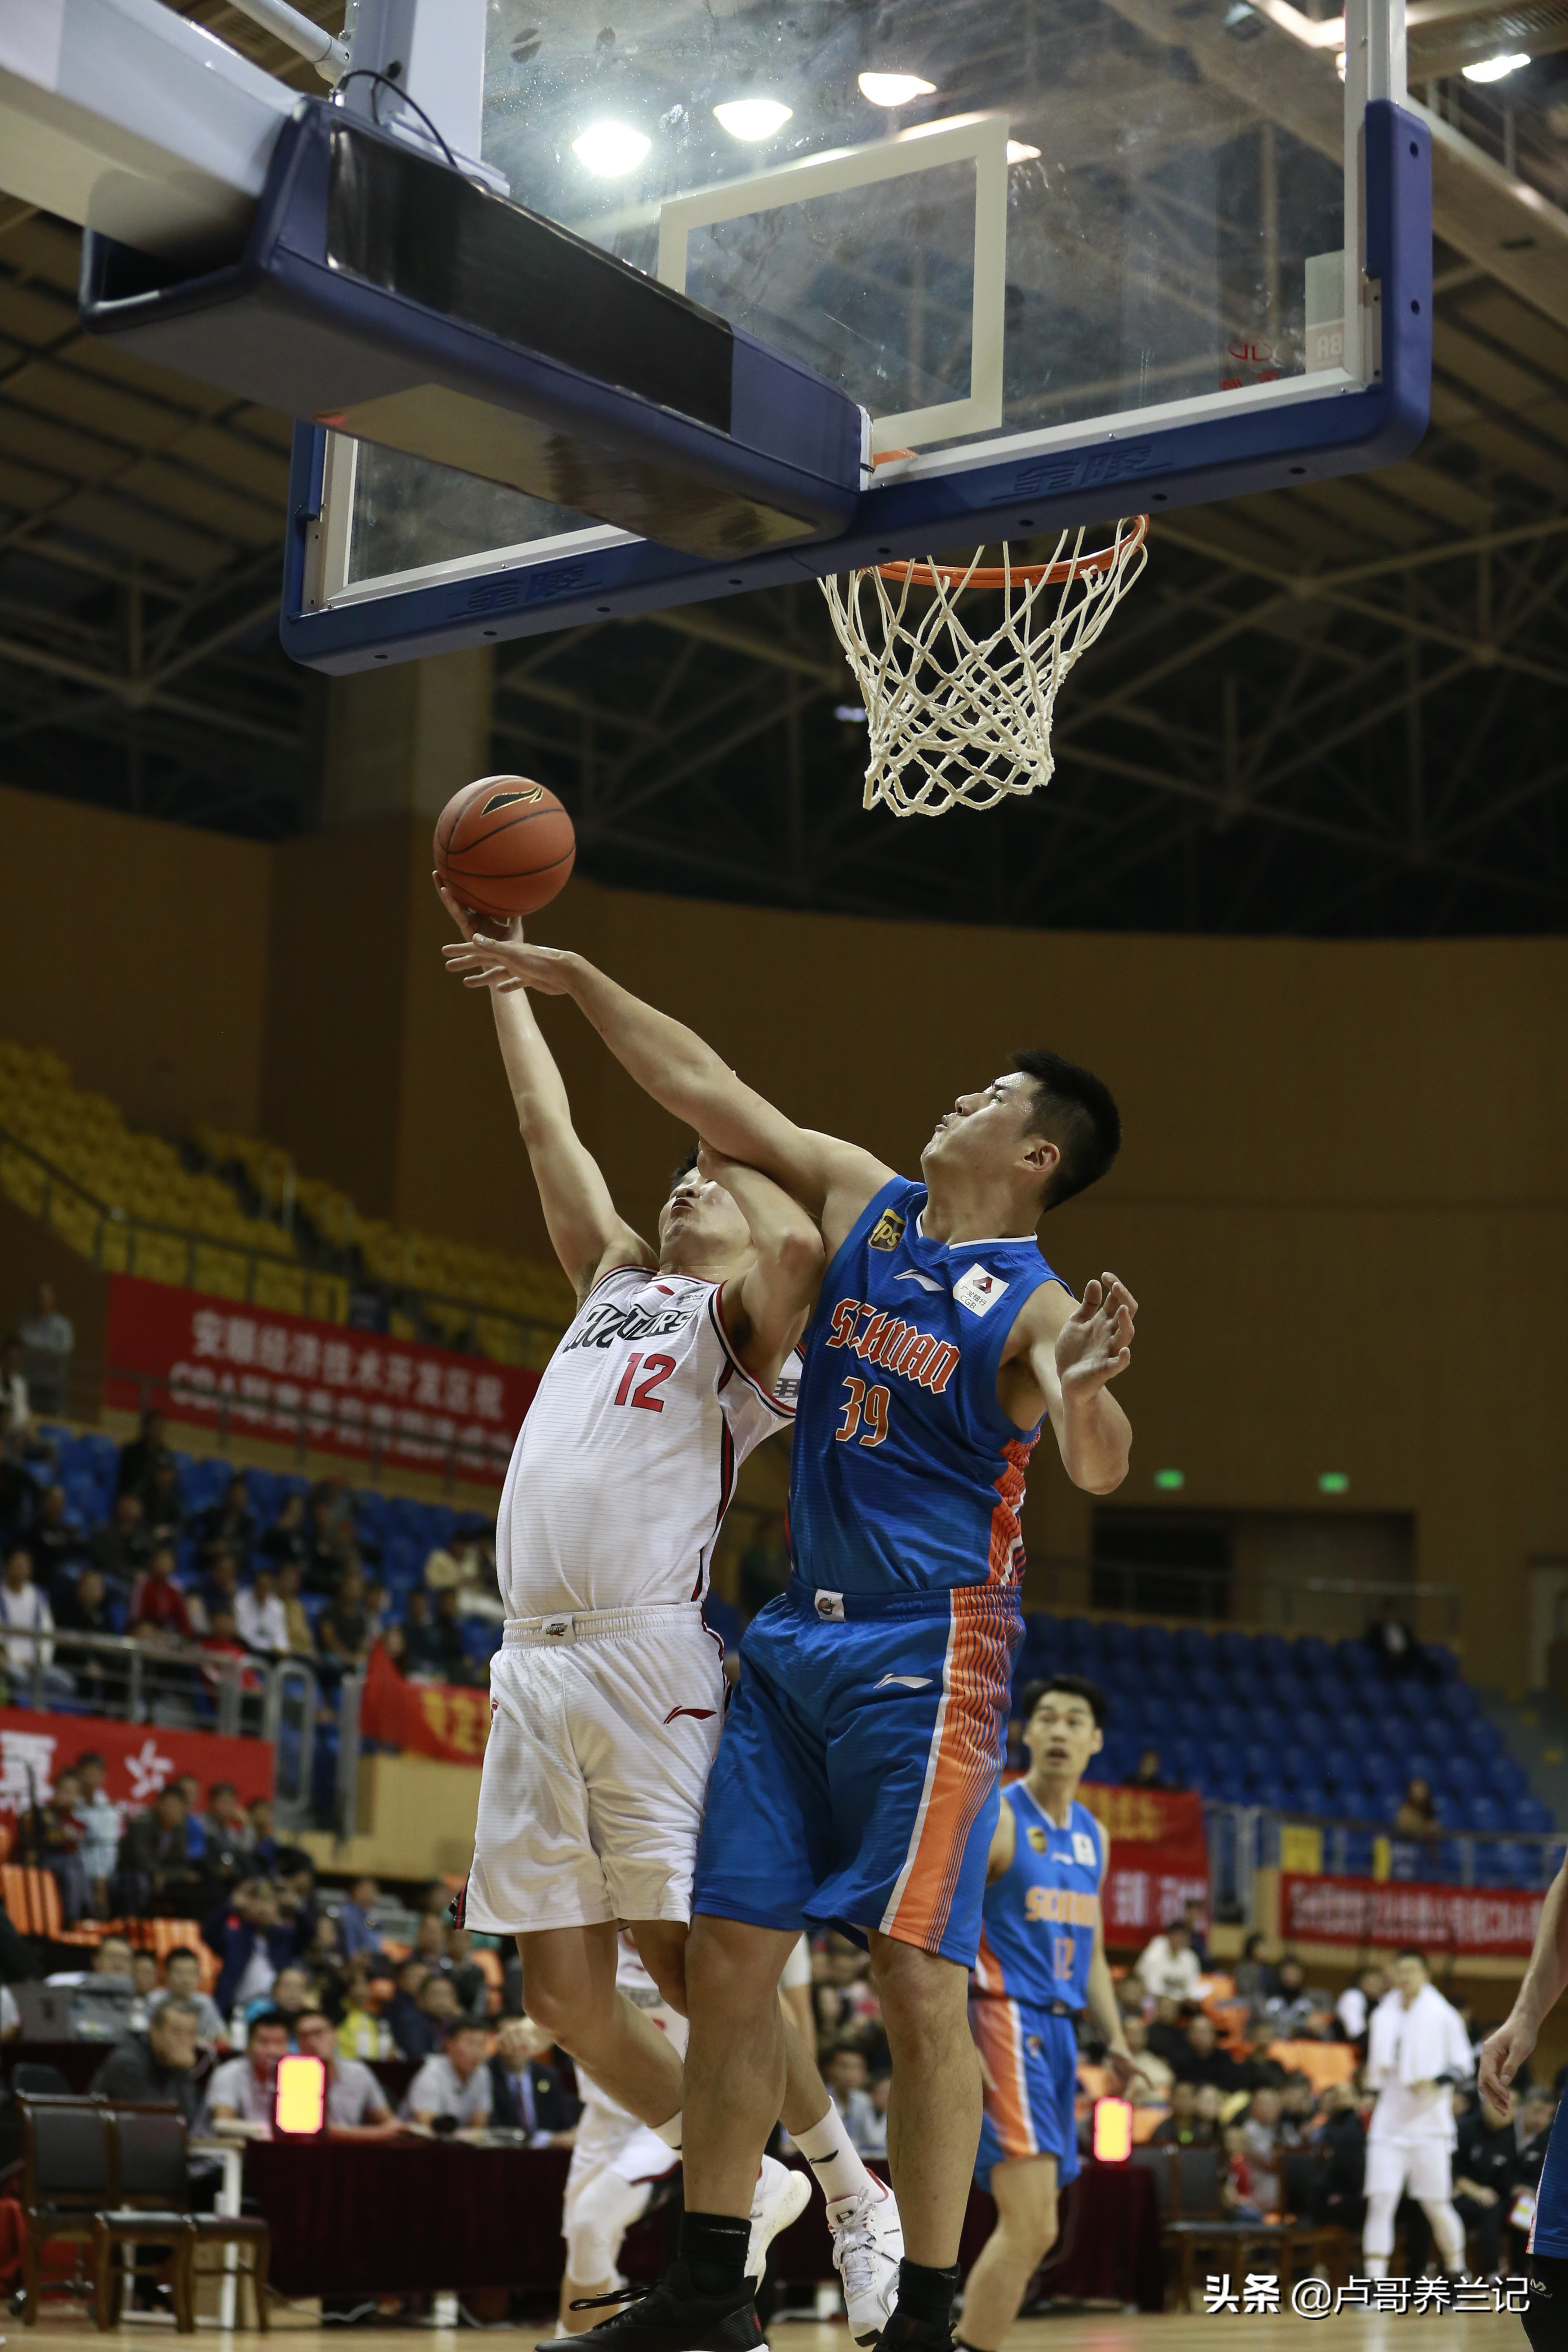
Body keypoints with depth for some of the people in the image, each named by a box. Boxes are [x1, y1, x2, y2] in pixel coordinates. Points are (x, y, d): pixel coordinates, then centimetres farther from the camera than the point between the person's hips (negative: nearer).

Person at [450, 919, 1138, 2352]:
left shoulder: (1034, 1306, -8)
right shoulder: (860, 1200, 10)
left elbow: (1099, 1471, -23)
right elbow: (706, 1088, 15)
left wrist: (1089, 1390, -45)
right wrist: (573, 979, 16)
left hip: (929, 1655, -7)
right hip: (797, 1640, 7)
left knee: (919, 1979, -11)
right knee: (729, 1951, 5)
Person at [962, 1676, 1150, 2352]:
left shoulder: (1092, 1835, 16)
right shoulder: (995, 1817, -8)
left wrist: (1115, 2041, 12)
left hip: (1058, 2031, 8)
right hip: (1005, 2023, -8)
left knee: (1030, 2231, 9)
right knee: (1031, 2229, -17)